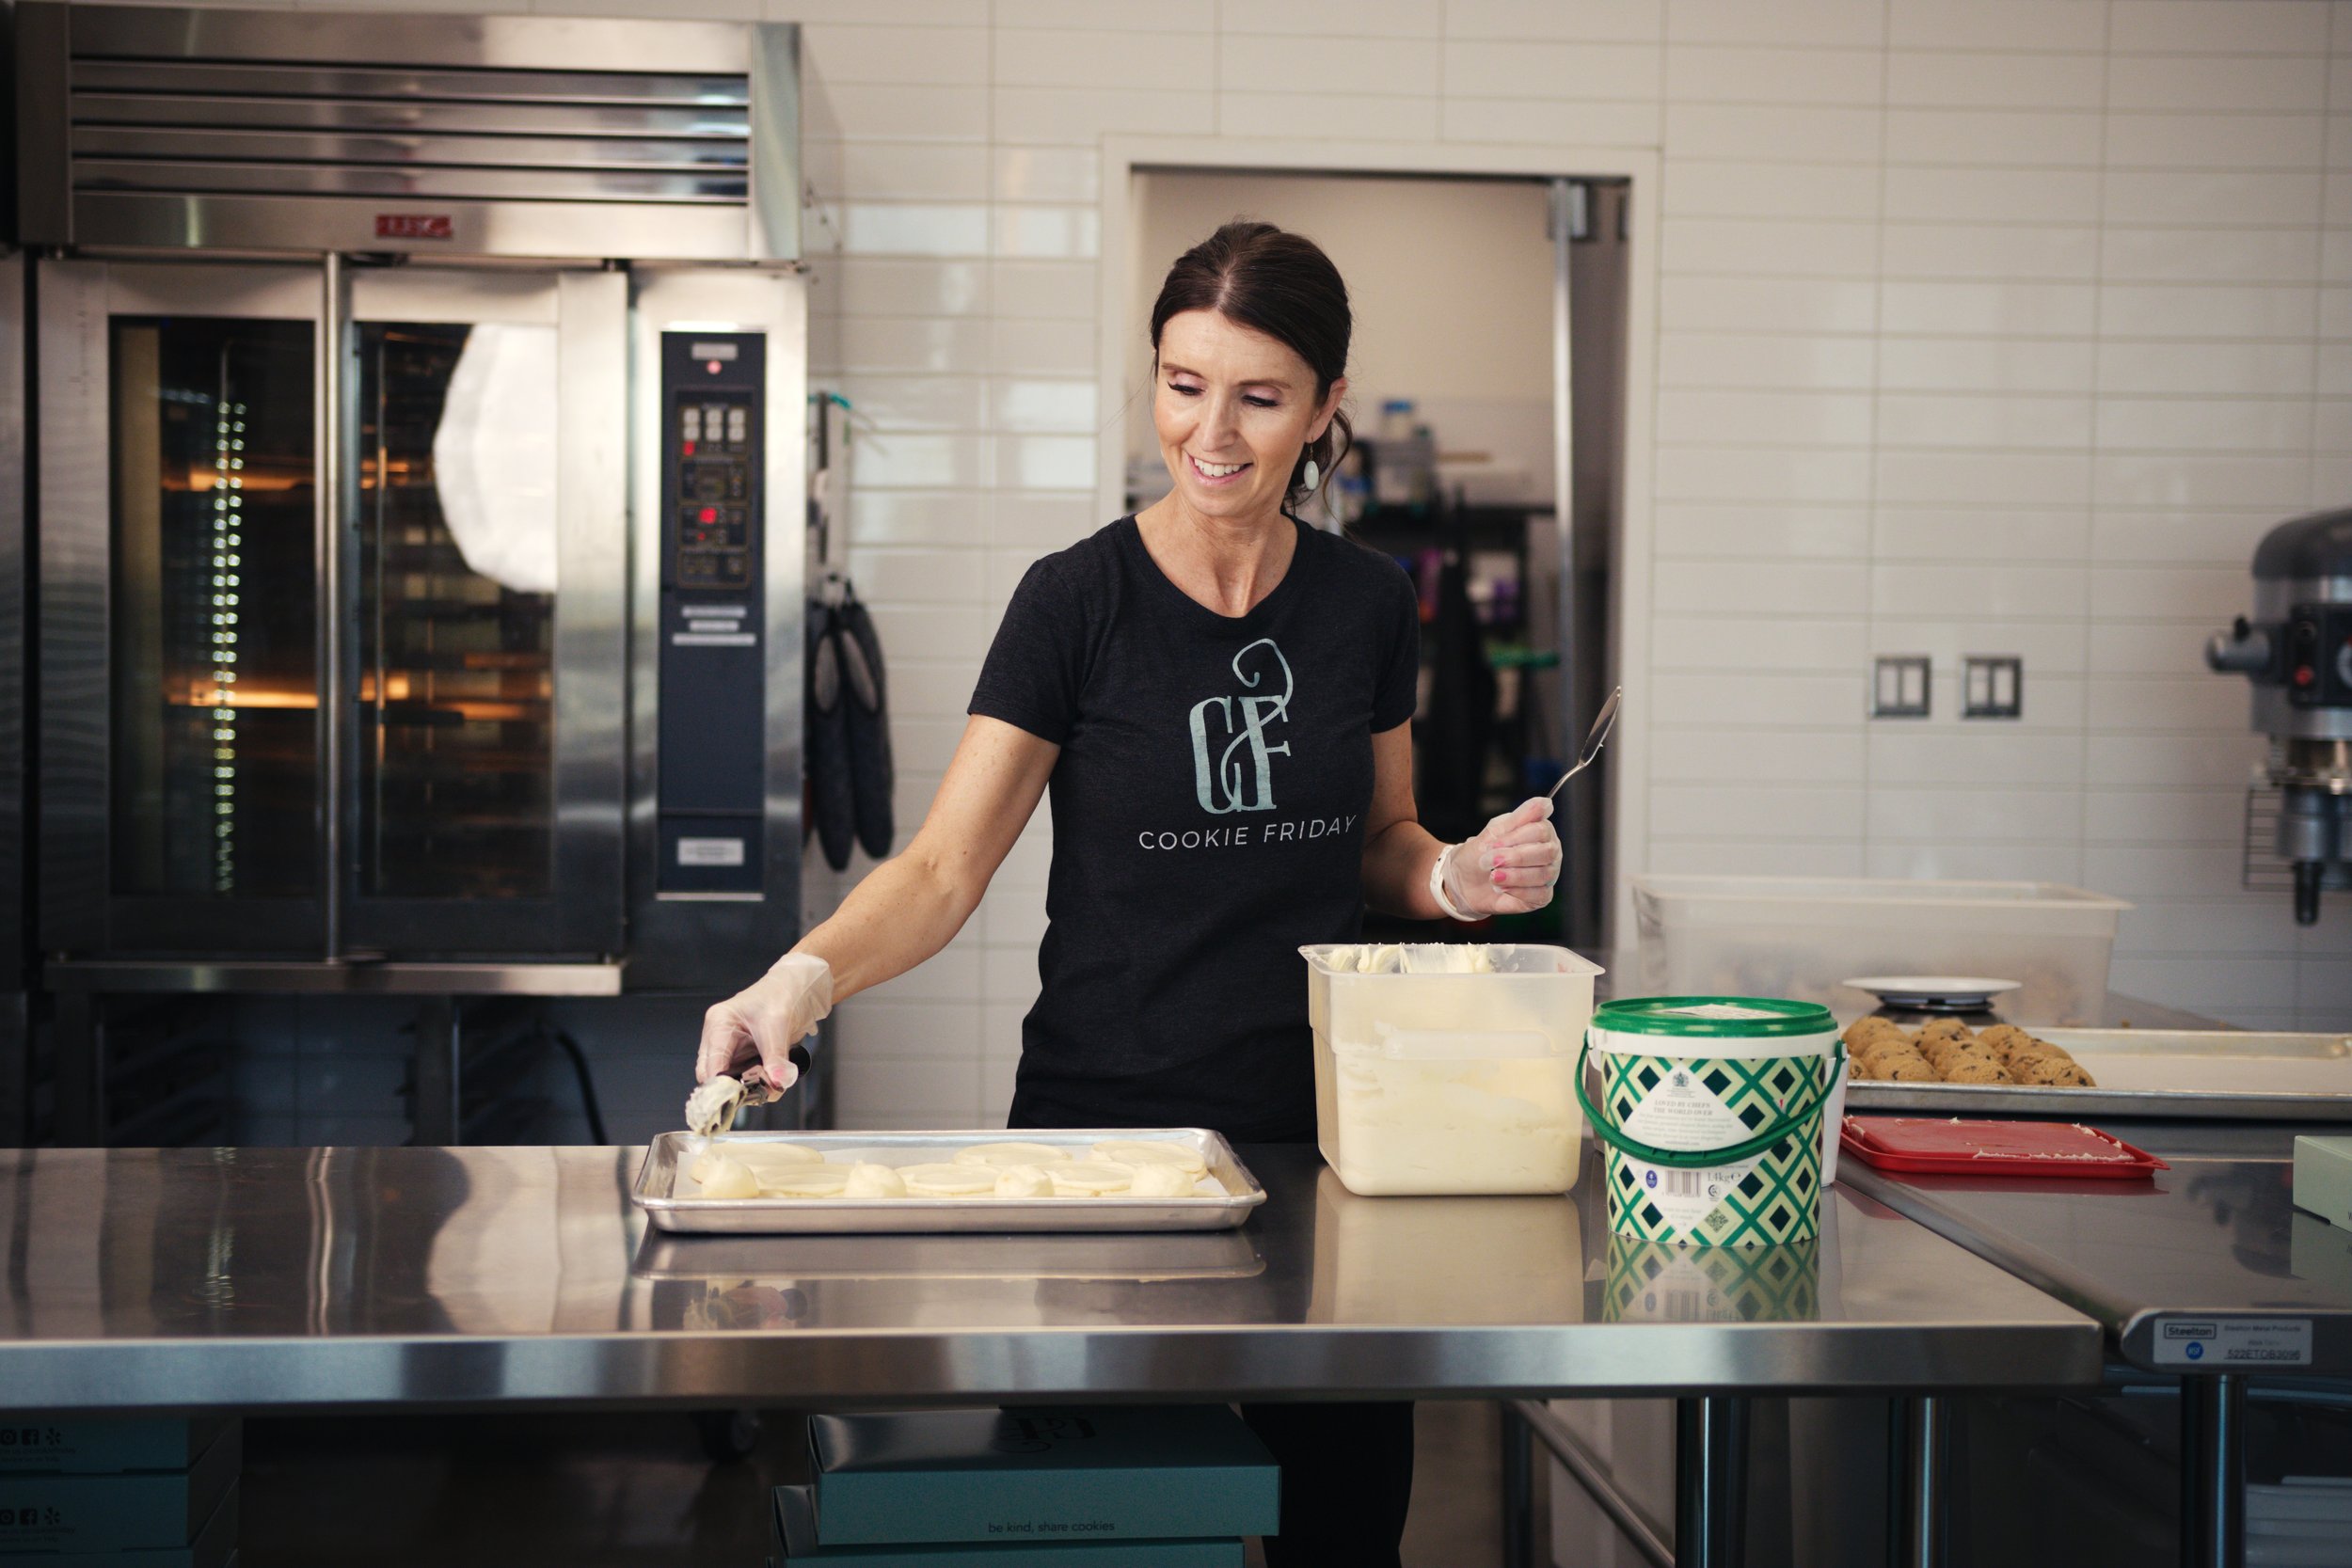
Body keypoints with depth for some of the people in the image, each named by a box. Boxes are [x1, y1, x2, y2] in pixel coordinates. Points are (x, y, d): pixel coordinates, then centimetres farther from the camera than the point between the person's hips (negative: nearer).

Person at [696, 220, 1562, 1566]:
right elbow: (942, 869, -11)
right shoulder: (1079, 600, -8)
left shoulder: (1366, 605, 3)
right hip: (1106, 1122, -3)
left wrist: (1462, 875, -5)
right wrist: (807, 976, -29)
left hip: (1323, 1126, 3)